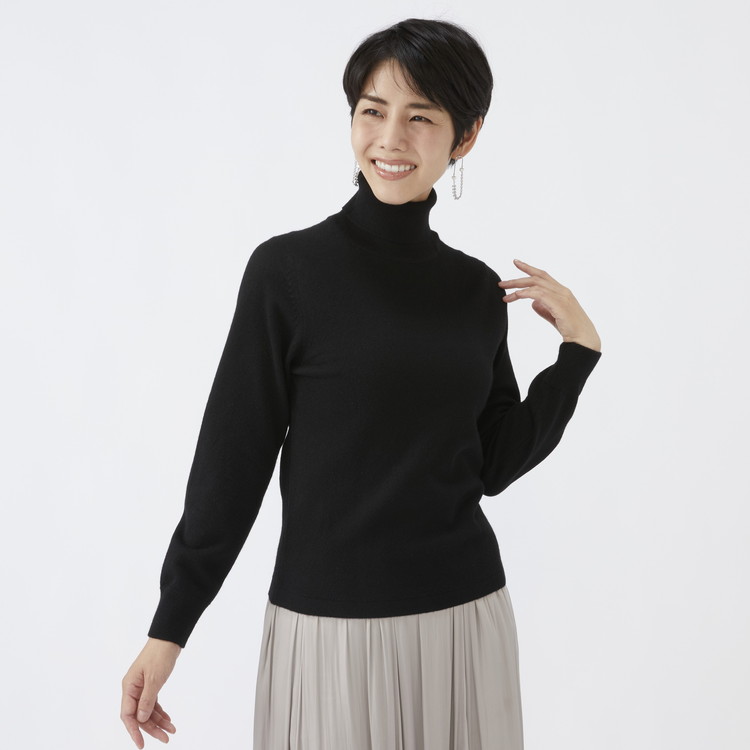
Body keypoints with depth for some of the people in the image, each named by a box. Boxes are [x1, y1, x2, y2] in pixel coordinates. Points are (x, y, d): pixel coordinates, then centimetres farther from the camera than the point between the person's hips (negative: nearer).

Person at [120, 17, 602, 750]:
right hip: (329, 625, -3)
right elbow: (233, 455, -6)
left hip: (465, 618, 4)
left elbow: (494, 462, 8)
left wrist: (578, 346, 2)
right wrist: (168, 628, -5)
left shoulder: (478, 290, 4)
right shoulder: (287, 269, -8)